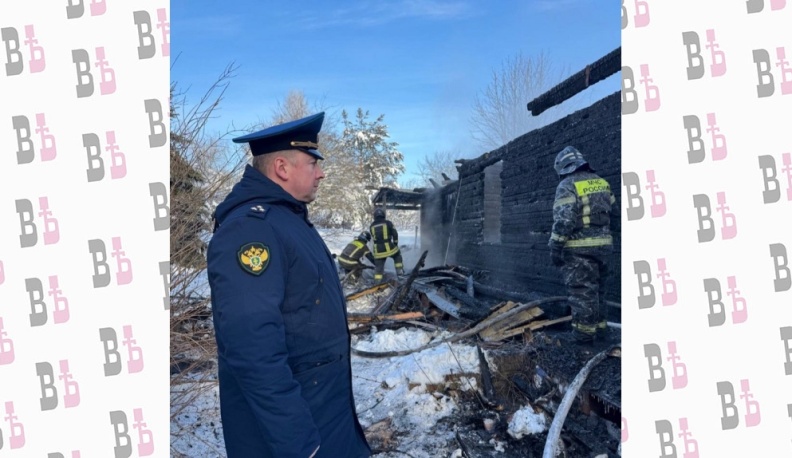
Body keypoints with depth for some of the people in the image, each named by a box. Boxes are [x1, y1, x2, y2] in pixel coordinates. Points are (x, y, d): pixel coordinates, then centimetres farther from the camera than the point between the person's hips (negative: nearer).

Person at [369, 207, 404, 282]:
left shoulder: (372, 226, 5)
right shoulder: (388, 223, -3)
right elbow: (395, 234, 2)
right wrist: (395, 243, 16)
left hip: (378, 250, 2)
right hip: (388, 247, -2)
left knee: (378, 267, 9)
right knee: (397, 255, 27)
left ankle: (377, 282, 6)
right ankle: (399, 270, 20)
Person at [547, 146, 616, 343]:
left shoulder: (567, 185, -11)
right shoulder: (601, 182, 12)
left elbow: (563, 219, -19)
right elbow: (611, 211, 19)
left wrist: (555, 247, -14)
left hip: (579, 248, -7)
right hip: (603, 244, 8)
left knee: (581, 290, -1)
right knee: (597, 288, 18)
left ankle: (584, 330, 4)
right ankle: (600, 325, 27)